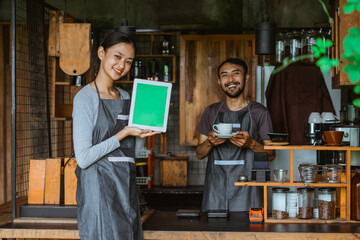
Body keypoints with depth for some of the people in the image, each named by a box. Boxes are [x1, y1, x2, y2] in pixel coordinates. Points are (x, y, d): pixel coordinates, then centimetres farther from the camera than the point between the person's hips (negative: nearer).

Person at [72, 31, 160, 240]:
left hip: (127, 189, 7)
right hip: (99, 189, -7)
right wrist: (124, 133, -15)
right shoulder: (85, 98, -8)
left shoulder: (126, 97, 14)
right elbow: (83, 158, -15)